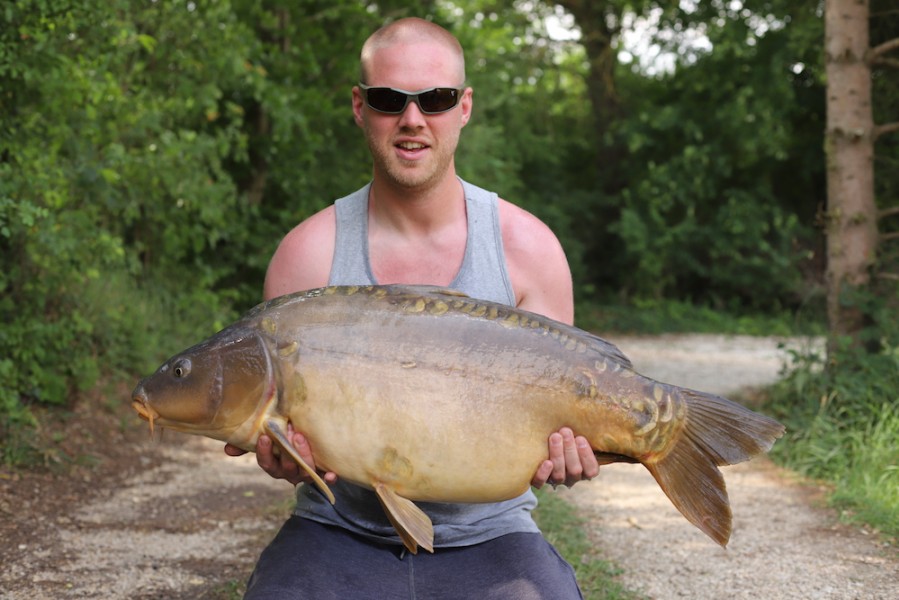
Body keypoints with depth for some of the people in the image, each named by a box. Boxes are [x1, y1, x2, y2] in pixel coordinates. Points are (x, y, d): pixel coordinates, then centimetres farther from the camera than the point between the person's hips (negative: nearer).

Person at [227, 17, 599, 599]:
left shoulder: (527, 245, -2)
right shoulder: (309, 250, -2)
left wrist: (562, 450, -20)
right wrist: (283, 455, -22)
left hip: (486, 535, 0)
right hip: (339, 533, 0)